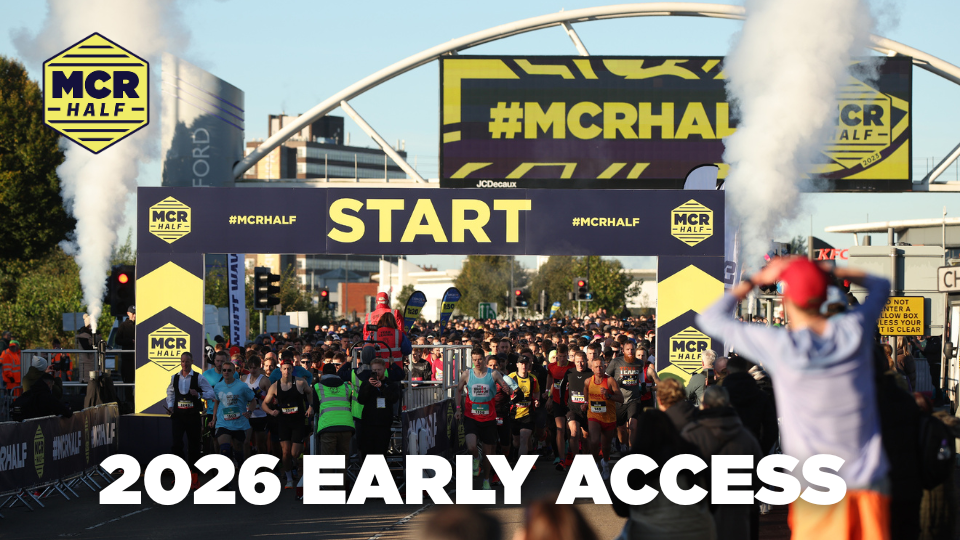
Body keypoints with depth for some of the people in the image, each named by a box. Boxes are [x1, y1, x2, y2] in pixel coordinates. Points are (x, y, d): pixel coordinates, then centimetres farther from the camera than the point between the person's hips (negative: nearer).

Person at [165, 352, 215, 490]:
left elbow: (211, 393, -3)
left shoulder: (199, 378, -2)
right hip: (178, 415, 2)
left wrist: (198, 394, -18)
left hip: (193, 415, -2)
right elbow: (170, 392, 21)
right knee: (176, 443, -12)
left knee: (193, 444, 6)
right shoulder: (175, 378, 8)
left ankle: (194, 475, 16)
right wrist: (170, 406, 5)